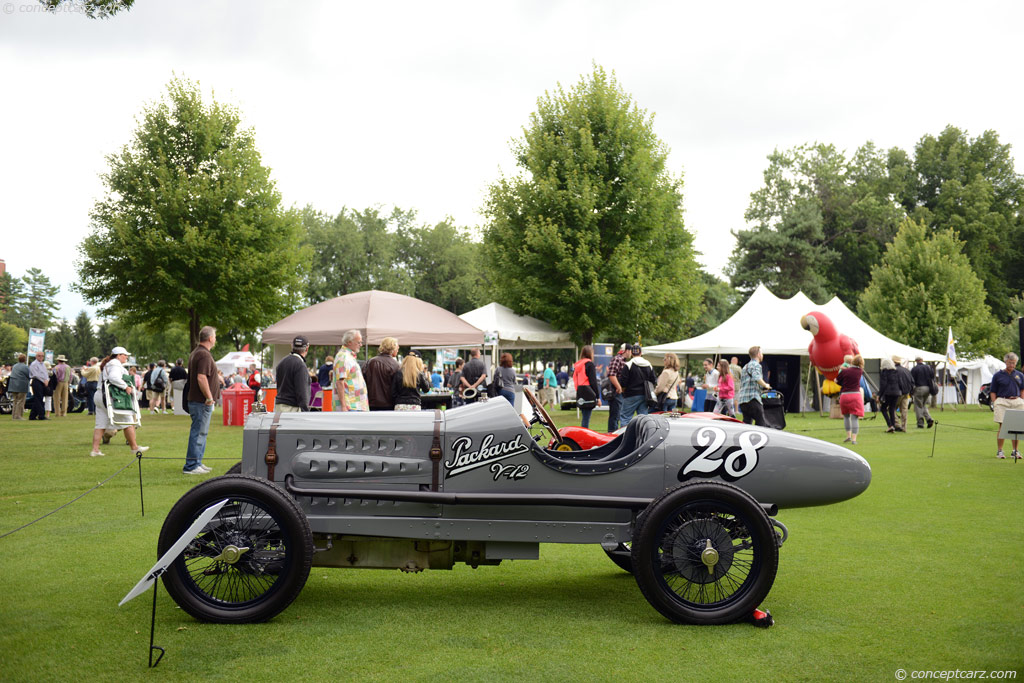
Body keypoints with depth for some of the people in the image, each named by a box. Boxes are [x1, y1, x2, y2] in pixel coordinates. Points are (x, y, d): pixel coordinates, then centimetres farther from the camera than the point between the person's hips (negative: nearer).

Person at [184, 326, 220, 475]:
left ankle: (196, 463, 23)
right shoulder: (204, 355, -17)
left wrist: (215, 375, 28)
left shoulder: (196, 352, 16)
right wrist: (209, 397, -22)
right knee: (199, 433, -6)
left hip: (196, 400, 11)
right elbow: (201, 378, -25)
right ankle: (191, 466, -3)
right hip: (202, 401, -11)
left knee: (200, 432, 16)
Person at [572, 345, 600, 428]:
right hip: (588, 394, -7)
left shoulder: (577, 365, 14)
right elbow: (593, 382, -10)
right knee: (586, 419, -8)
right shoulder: (589, 364, -8)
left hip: (579, 393, 7)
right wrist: (598, 397, -8)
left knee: (584, 418, 14)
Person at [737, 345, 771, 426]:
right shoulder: (756, 365, -4)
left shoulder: (745, 366, 24)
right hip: (752, 398, -8)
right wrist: (766, 386, -8)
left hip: (742, 400, 8)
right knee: (760, 423, -6)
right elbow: (757, 378, -22)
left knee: (747, 423, 8)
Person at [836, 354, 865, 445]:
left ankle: (848, 436, 18)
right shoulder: (860, 371, 0)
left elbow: (837, 381, 5)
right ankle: (854, 439, -9)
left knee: (846, 416, 20)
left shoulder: (844, 371, -5)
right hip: (856, 395, 0)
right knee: (855, 418, -1)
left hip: (844, 395, 0)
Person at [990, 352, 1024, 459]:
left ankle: (1015, 451, 12)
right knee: (1002, 426, -5)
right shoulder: (998, 375, 4)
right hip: (1002, 401, -3)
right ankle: (999, 451, 1)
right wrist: (995, 404, -5)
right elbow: (993, 392, 4)